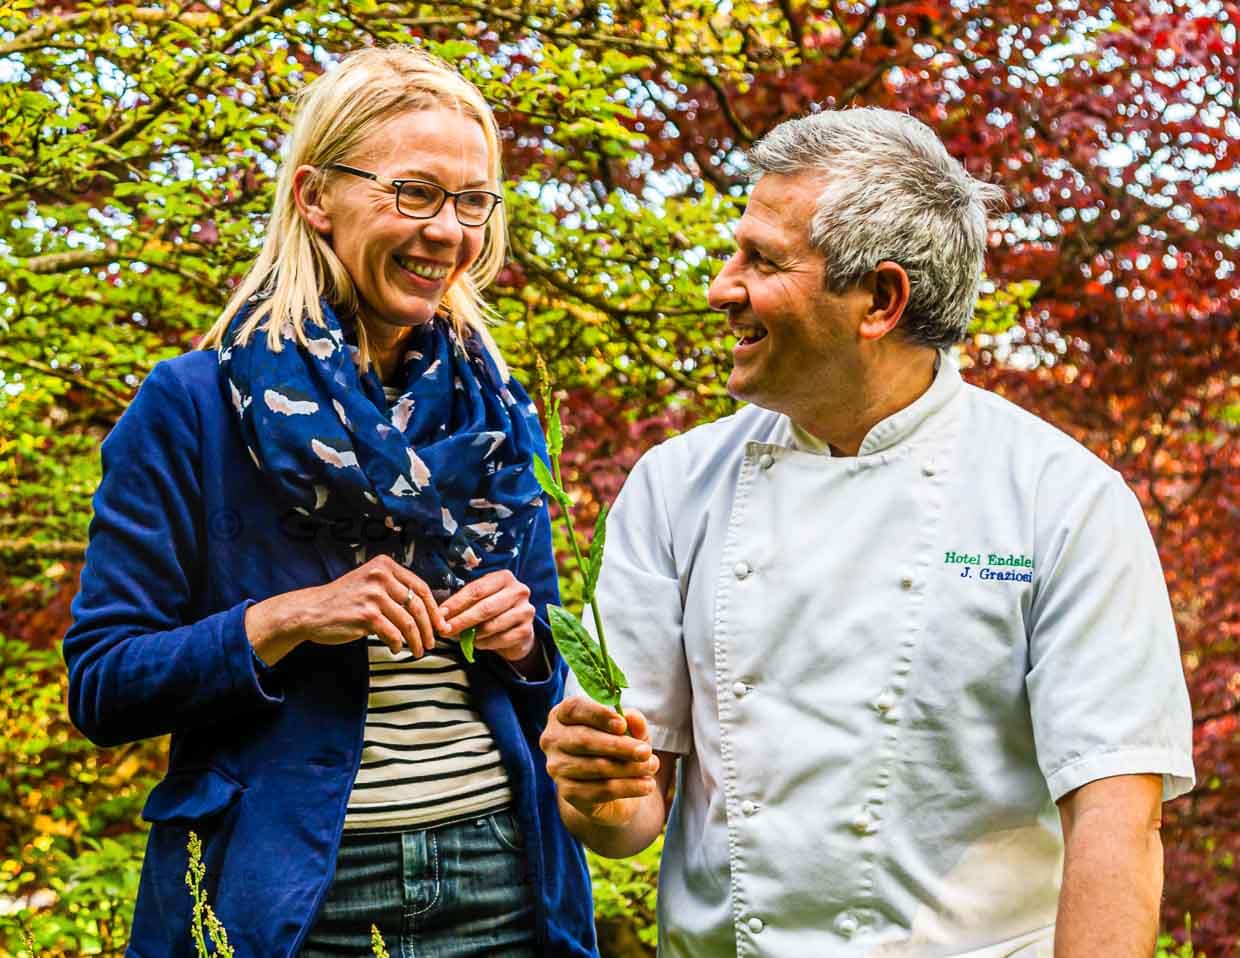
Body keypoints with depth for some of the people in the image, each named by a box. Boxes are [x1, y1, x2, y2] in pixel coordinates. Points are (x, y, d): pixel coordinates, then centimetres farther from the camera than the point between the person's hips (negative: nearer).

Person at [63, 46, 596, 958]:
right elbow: (101, 685, -7)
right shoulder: (191, 406, -6)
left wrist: (522, 644, -6)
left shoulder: (497, 413, 8)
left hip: (499, 874, 4)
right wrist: (286, 620, -19)